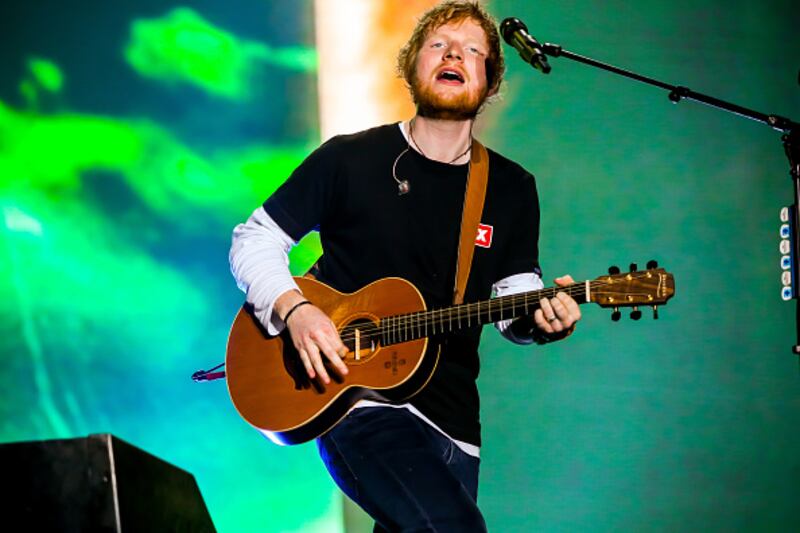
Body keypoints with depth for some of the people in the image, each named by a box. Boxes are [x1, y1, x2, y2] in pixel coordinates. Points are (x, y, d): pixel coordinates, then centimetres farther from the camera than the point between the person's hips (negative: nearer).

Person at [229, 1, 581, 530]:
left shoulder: (512, 189, 9)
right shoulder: (349, 159, -1)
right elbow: (254, 240, 4)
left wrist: (541, 318, -14)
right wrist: (294, 310, -15)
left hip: (451, 420, 5)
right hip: (358, 399, -5)